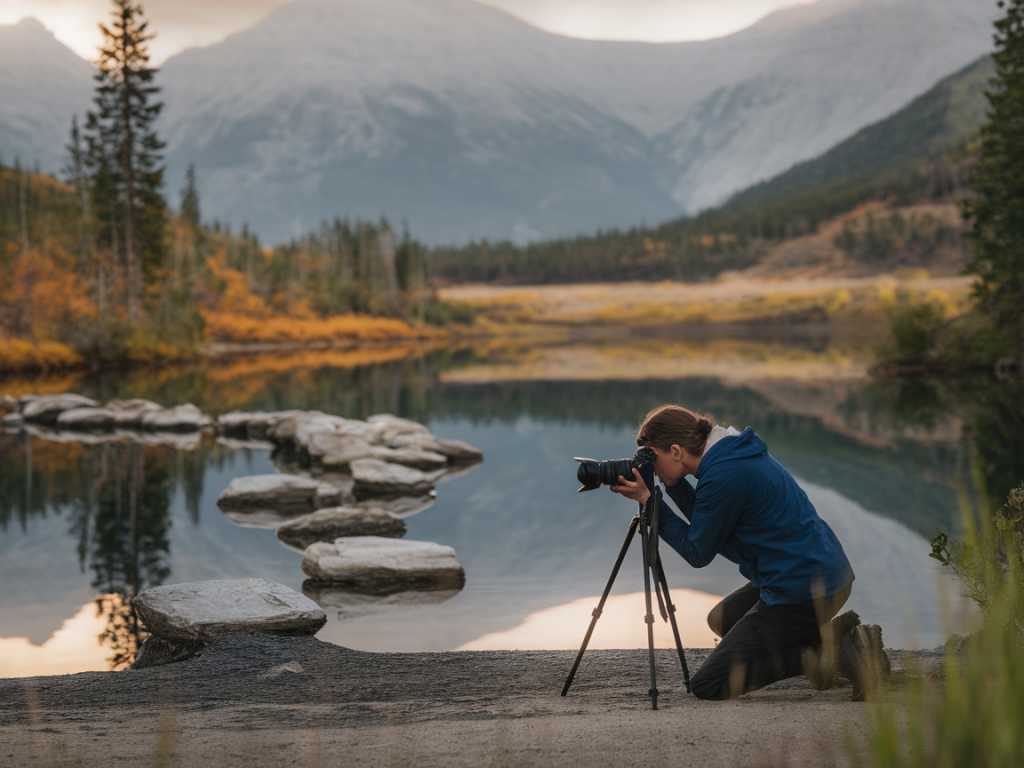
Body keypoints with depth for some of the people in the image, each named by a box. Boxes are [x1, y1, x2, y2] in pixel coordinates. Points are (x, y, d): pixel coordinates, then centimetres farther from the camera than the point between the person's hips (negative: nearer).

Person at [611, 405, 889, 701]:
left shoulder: (723, 476, -20)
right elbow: (704, 521, 19)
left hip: (802, 591, -10)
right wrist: (673, 484, 8)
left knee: (707, 685, -2)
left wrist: (649, 501, -6)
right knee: (721, 619, 29)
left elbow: (698, 552, -9)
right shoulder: (734, 452, 9)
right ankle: (833, 635, 12)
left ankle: (831, 653, -8)